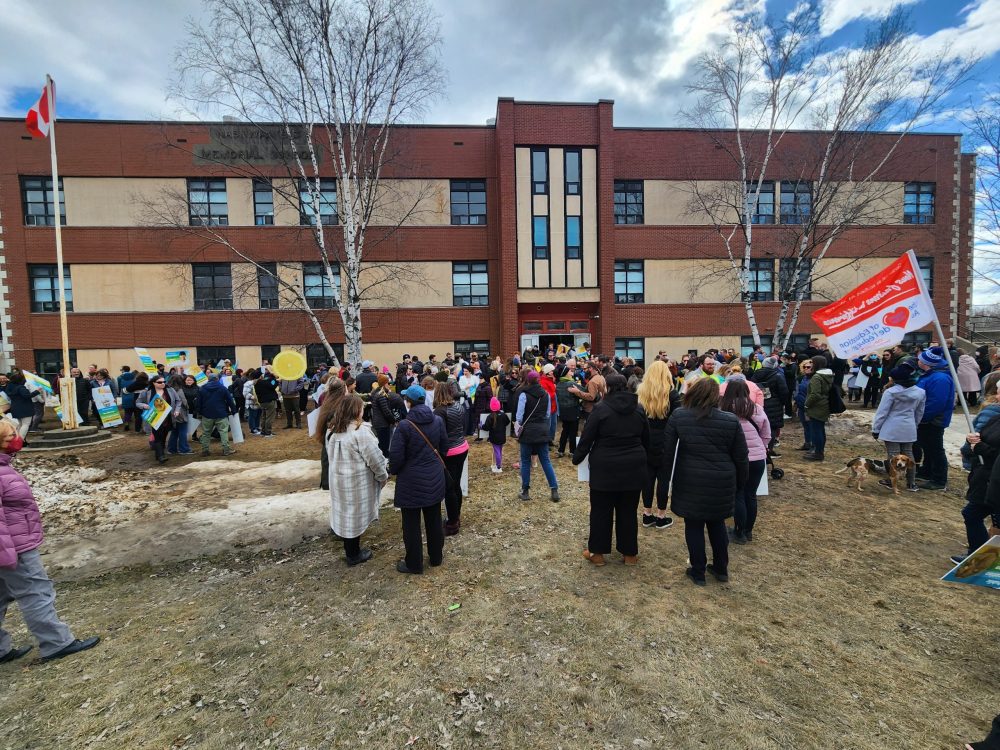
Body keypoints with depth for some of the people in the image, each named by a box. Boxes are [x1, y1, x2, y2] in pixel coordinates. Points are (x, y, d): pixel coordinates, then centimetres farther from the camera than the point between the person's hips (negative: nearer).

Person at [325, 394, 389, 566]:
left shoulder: (333, 430, 4)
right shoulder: (360, 430, -21)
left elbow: (331, 454, 13)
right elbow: (374, 458, -18)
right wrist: (383, 476, -5)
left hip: (338, 478, 7)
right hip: (357, 481, -7)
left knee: (345, 513, 18)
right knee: (355, 515, 7)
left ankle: (349, 549, 33)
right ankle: (354, 555, 22)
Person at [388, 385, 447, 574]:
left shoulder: (405, 426, -20)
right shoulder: (437, 420, -5)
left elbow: (396, 457, -17)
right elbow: (444, 447, 5)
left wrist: (393, 471, 4)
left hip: (411, 481, -5)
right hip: (435, 479, 5)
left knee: (411, 524, 11)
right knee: (434, 520, 19)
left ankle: (414, 564, 25)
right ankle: (436, 557, 34)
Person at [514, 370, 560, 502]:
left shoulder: (524, 394, -9)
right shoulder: (545, 394, 5)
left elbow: (519, 415, -11)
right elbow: (547, 414, 9)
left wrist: (518, 428, 4)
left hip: (528, 431, -4)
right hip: (543, 431, 4)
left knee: (525, 461, 7)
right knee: (545, 460, 10)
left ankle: (525, 492, 12)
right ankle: (554, 490, 8)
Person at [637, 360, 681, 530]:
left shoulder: (641, 392, 2)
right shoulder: (671, 393, -8)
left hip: (645, 441, 4)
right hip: (664, 442, -3)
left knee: (648, 476, 11)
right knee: (663, 477, 6)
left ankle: (647, 515, 19)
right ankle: (661, 517, 15)